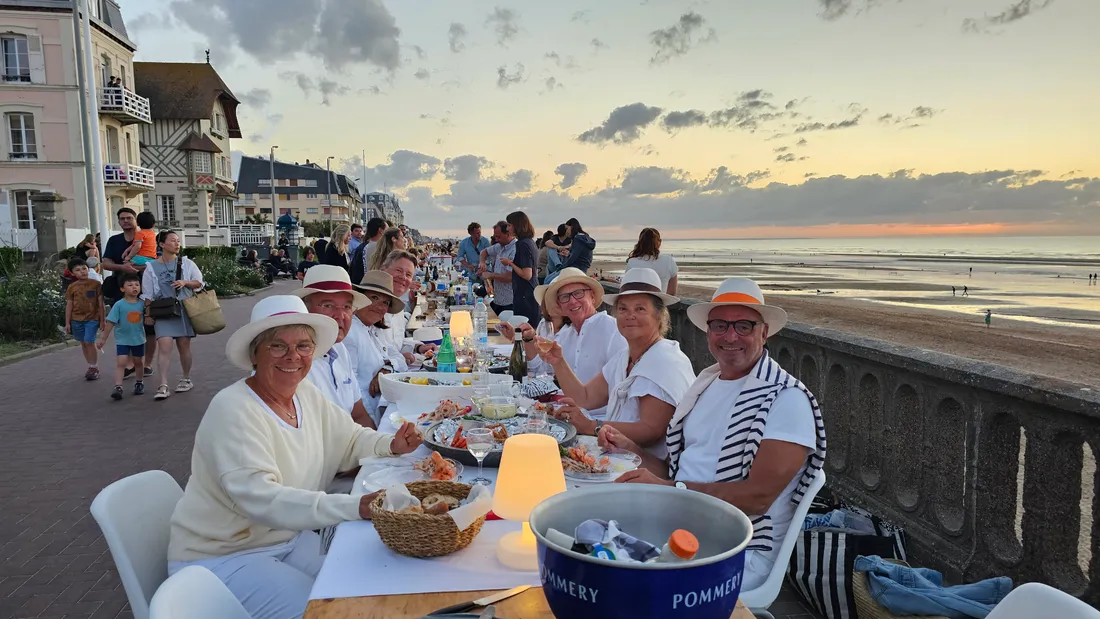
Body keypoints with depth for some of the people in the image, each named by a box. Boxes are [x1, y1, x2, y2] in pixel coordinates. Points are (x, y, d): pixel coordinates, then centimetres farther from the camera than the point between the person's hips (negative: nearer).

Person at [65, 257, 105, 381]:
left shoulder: (96, 284, -4)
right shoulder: (72, 287, 3)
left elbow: (101, 304, -2)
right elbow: (69, 305, 7)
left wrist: (102, 320, -2)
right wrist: (67, 322, 6)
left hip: (92, 318, -4)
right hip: (76, 319, 4)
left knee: (89, 342, -10)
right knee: (83, 343, 11)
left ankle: (94, 367, 2)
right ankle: (91, 366, 22)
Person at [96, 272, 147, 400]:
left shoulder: (142, 304, -5)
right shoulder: (119, 305, -12)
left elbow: (146, 320, 6)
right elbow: (110, 323, -9)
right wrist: (103, 339, -6)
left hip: (139, 339, 3)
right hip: (122, 340, -3)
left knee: (138, 362, 16)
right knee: (121, 362, -12)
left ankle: (139, 383, 34)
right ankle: (118, 387, -15)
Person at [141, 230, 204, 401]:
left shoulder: (186, 263, 3)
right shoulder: (151, 267, 0)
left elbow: (199, 283, 9)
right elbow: (148, 294, 3)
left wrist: (185, 282, -10)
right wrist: (148, 314, 2)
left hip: (184, 309, 1)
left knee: (184, 345, 7)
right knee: (164, 345, -13)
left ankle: (186, 379, 24)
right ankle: (163, 386, -14)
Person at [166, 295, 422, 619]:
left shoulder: (307, 395, 0)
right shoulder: (233, 410, -23)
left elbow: (351, 440, 11)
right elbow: (259, 498, -34)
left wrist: (391, 445, -11)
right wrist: (354, 507, -43)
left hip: (288, 539, 7)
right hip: (221, 556, -7)